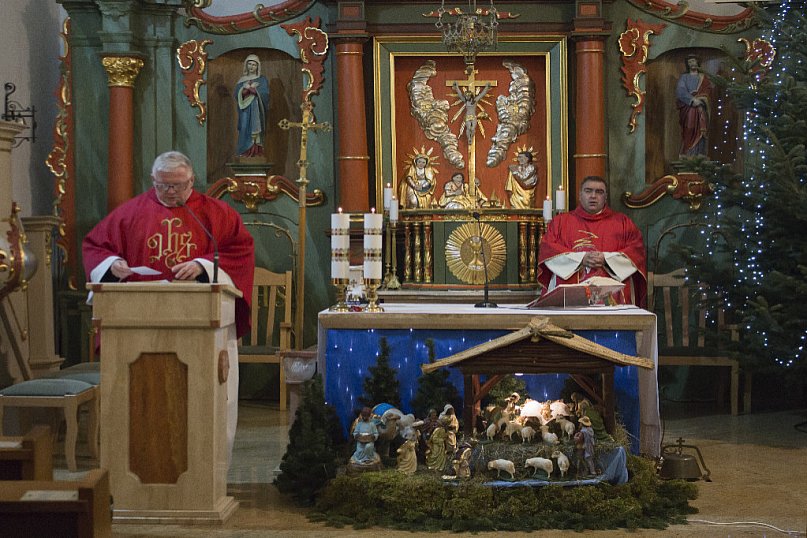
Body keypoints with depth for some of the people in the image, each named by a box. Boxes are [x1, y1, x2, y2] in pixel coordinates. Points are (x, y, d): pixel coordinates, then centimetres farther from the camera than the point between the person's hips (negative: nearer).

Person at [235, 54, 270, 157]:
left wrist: (250, 88, -10)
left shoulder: (262, 79, 6)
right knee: (245, 128, -7)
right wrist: (245, 89, -14)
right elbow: (237, 94, 5)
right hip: (245, 109, 2)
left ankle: (255, 151, -13)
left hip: (257, 109, -2)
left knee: (255, 129, -11)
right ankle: (246, 150, -8)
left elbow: (264, 94, -7)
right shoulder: (242, 80, 15)